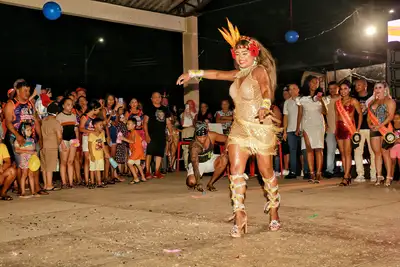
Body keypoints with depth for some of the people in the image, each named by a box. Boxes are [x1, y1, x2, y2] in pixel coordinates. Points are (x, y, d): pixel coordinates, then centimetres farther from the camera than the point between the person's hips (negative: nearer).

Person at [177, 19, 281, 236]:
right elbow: (217, 74, 24)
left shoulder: (259, 70, -13)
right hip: (239, 127, 6)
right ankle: (239, 217, -6)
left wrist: (265, 106, -54)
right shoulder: (239, 74, 10)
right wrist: (193, 74, 27)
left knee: (266, 171, 4)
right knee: (236, 169, -6)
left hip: (261, 128, -6)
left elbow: (265, 87, -33)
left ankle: (274, 211, 25)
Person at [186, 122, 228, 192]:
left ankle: (210, 184, -8)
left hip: (210, 160, 4)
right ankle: (196, 184, 12)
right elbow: (195, 165, -41)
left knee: (224, 159, -26)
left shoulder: (211, 136, -22)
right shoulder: (194, 146, -33)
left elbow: (226, 139, -5)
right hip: (198, 163, -4)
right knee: (191, 182, -31)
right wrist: (198, 183, -51)